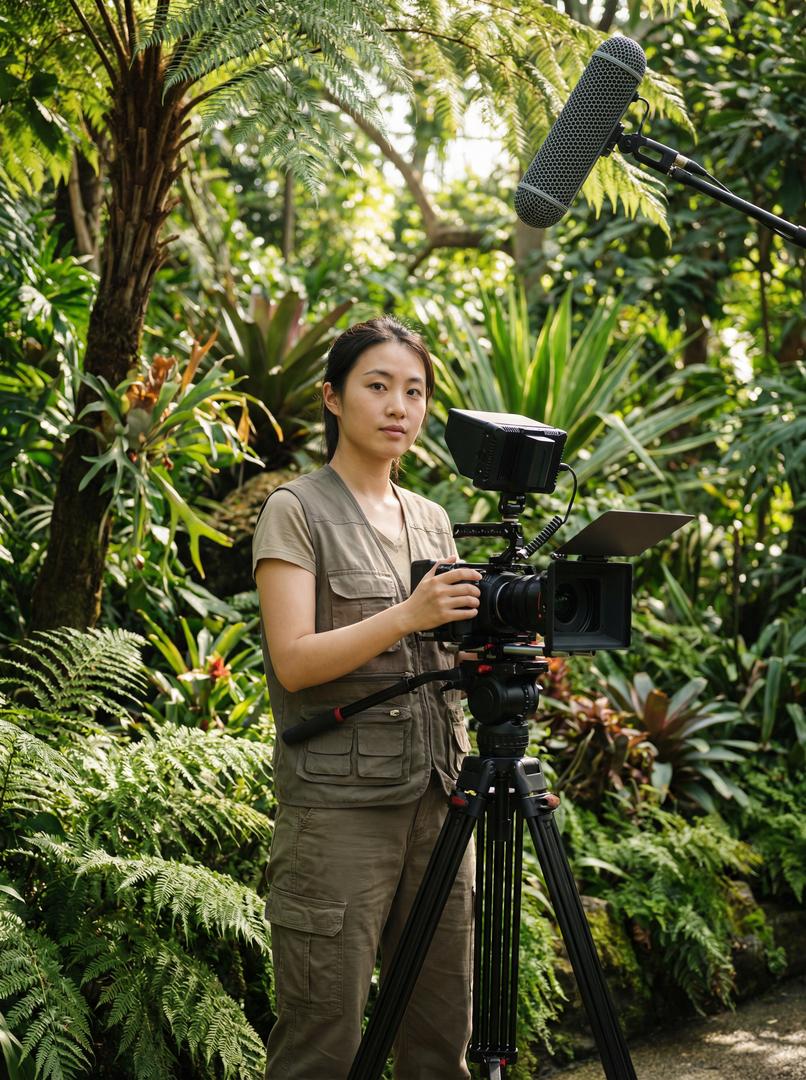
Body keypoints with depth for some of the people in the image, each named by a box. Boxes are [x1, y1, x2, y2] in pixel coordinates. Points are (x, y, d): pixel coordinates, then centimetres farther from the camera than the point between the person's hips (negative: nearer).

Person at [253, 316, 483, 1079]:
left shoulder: (431, 520, 16)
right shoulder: (295, 513, -2)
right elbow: (293, 661, -12)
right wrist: (407, 615, -24)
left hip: (438, 797, 6)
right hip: (339, 804, -6)